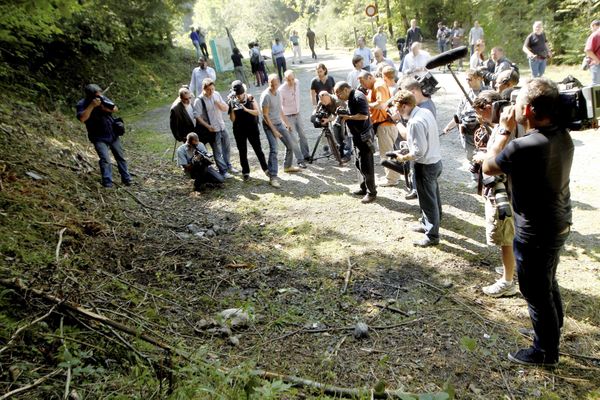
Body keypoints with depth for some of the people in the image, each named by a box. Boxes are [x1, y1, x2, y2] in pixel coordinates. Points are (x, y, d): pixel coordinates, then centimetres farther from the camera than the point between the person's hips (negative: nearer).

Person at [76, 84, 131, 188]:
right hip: (99, 138, -4)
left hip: (113, 134, 5)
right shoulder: (82, 104, -10)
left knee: (120, 157, 10)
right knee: (105, 159, -18)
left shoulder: (103, 98, 1)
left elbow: (115, 109, -4)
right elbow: (82, 118, -26)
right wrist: (92, 106, -30)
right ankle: (107, 182, -14)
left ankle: (126, 179, 21)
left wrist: (105, 107, -22)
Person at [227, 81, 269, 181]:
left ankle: (266, 169, 18)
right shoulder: (232, 101, -4)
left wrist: (246, 109, -21)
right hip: (239, 131, 1)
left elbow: (257, 112, -8)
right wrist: (232, 109, -22)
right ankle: (246, 172, 19)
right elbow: (232, 119, -6)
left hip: (252, 128, -1)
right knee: (242, 152, 8)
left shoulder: (250, 98, -5)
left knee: (258, 149, 4)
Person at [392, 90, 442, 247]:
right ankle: (428, 224, 41)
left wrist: (403, 158, -12)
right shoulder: (426, 111, 2)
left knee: (428, 200, 4)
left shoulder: (415, 122, -27)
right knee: (432, 196, 22)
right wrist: (410, 142, 8)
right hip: (435, 161, 9)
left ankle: (432, 236, 17)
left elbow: (419, 151, -26)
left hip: (425, 165, -9)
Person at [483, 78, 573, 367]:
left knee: (536, 292, 10)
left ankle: (545, 352, 29)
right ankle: (552, 332, 48)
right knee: (548, 284, 27)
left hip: (535, 234, -9)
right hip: (559, 225, 9)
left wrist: (505, 130, -8)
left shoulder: (524, 146, -30)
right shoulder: (563, 136, -3)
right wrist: (516, 132, 2)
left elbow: (488, 167, -14)